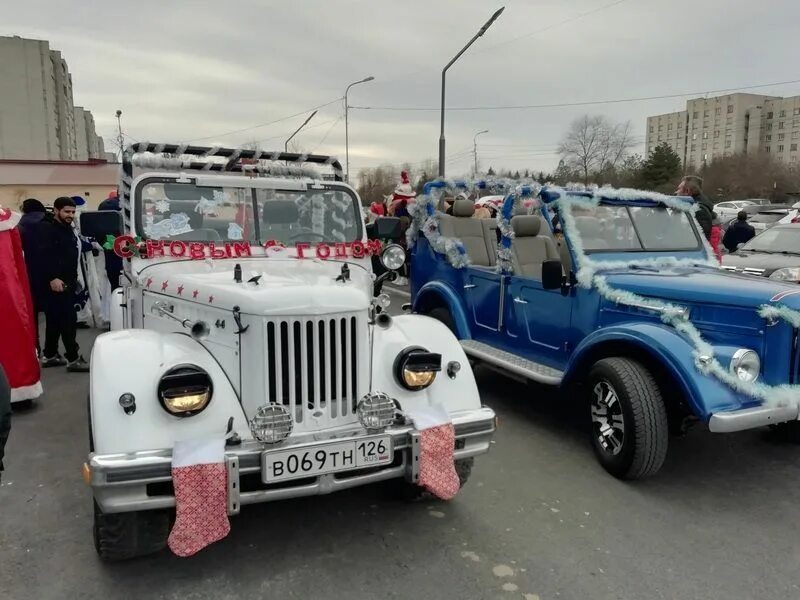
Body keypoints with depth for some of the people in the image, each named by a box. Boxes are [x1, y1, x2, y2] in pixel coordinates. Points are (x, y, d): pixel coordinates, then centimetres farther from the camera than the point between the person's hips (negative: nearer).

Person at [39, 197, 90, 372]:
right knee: (68, 320, -10)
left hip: (67, 281, 10)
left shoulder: (67, 228, 18)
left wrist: (73, 277, 24)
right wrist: (52, 278, -30)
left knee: (55, 320, 15)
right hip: (56, 282, -10)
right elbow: (46, 255, -23)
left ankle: (50, 356, 24)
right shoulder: (48, 229, -12)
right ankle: (73, 359, -6)